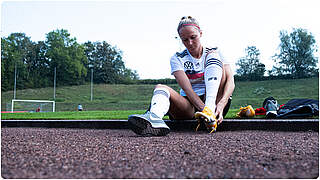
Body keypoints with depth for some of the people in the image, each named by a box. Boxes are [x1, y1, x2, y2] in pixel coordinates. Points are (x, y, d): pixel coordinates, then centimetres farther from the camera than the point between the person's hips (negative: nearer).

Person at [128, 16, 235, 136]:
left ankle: (210, 110, -40)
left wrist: (221, 104, -27)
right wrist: (203, 108, -29)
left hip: (214, 101, 0)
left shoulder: (215, 52, 7)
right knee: (160, 88, -25)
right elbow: (187, 89, -12)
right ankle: (154, 118, -60)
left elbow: (230, 81, -8)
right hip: (190, 105, 1)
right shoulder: (177, 59, 4)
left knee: (213, 56, -18)